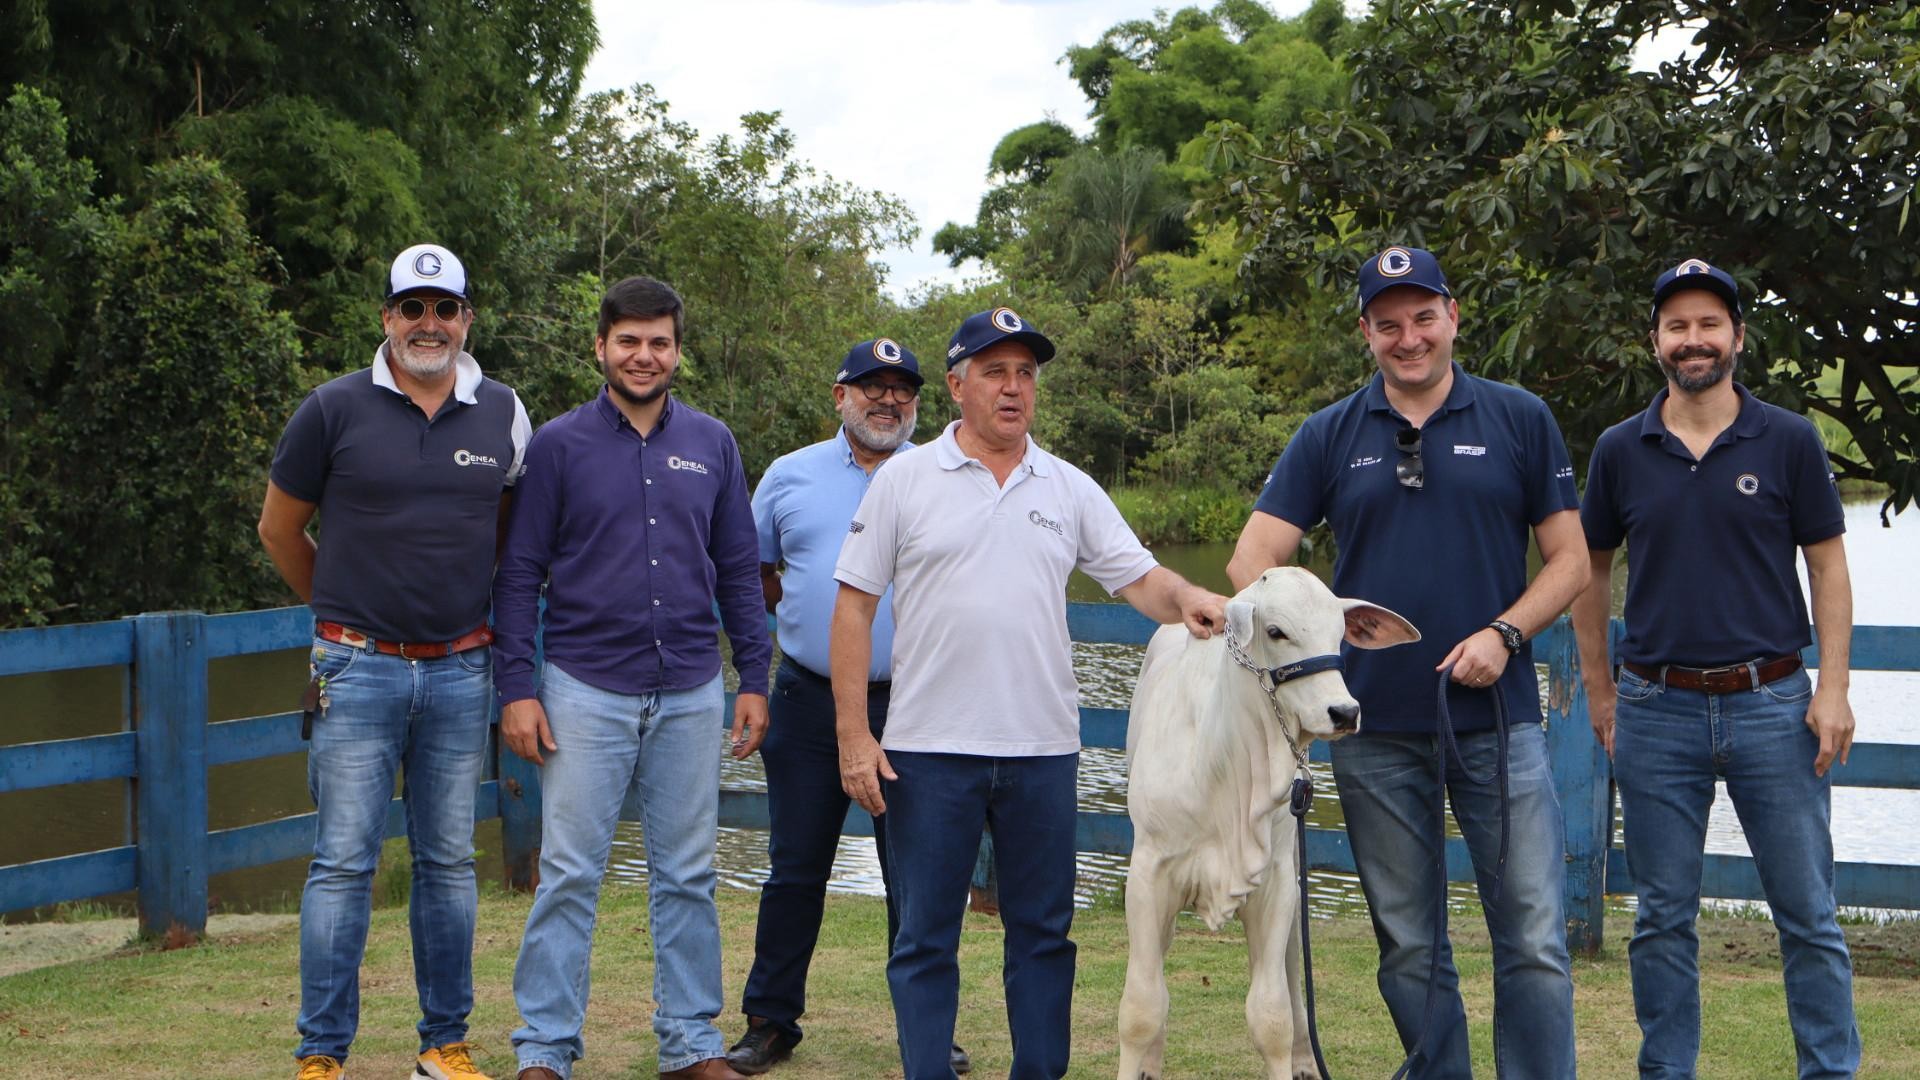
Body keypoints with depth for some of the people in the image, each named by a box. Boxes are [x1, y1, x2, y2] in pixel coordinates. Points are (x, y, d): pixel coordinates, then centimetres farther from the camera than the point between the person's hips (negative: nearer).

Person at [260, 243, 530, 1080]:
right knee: (343, 863, -3)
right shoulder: (335, 409, -2)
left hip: (460, 670, 3)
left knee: (448, 862, 9)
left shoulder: (503, 415, 5)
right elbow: (279, 528, 9)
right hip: (359, 667, -3)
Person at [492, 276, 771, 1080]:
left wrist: (754, 678, 6)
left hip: (691, 696, 3)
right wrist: (515, 689, -7)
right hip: (587, 692, -3)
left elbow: (738, 569, 12)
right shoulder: (558, 446, 0)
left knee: (687, 876, 8)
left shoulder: (711, 444, 8)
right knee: (569, 876, -2)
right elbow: (520, 574, 0)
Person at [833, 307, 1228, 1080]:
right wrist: (853, 735, -7)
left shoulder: (1071, 490, 9)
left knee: (1044, 930, 9)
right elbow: (854, 607, 0)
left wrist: (1187, 599, -19)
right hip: (927, 751, -3)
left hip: (1042, 750, 3)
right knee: (925, 936, 3)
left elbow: (1140, 579, 6)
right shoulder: (904, 480, 1)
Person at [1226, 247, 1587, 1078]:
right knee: (1409, 948, 9)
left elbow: (1569, 559, 6)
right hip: (1375, 731, 2)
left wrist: (1504, 634, -10)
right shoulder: (1330, 436, 8)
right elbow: (1253, 558, 4)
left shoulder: (1520, 420, 5)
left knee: (1534, 941, -4)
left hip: (1497, 720, -1)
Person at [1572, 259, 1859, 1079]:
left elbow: (1827, 567, 2)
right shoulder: (1621, 451, 5)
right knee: (1663, 918, 8)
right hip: (1657, 710, 1)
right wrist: (1599, 689, 11)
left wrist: (1833, 689, -5)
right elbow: (1590, 568, 13)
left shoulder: (1789, 442, 0)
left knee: (1807, 914, 2)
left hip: (1771, 703, -1)